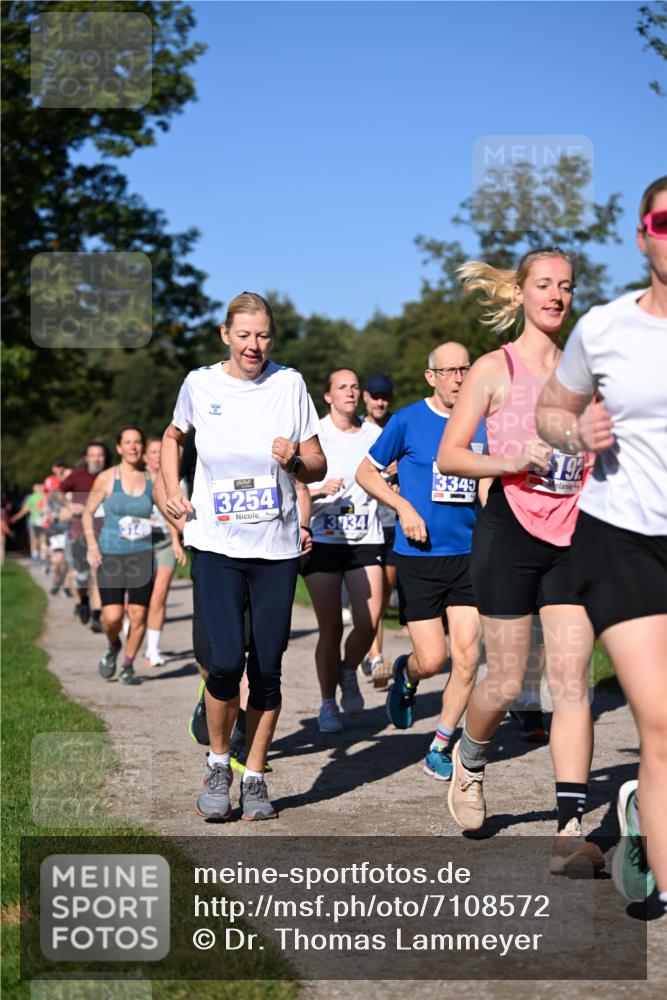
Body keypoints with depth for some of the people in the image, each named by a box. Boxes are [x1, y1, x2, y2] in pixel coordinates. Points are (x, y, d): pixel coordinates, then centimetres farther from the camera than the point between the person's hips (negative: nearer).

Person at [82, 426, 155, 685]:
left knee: (138, 614, -3)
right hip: (110, 554, -1)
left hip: (142, 554, 2)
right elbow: (87, 512, 7)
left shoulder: (152, 480, 3)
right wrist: (92, 545, -5)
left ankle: (128, 665, 17)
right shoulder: (107, 478, -1)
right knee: (112, 617, -10)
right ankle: (112, 646, 24)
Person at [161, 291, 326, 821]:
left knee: (267, 668, 2)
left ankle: (255, 777, 18)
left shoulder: (289, 384, 0)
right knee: (227, 662, -13)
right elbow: (173, 436, 22)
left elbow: (319, 466, 5)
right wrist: (171, 488, 7)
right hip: (217, 544, -1)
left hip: (277, 547, 1)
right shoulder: (200, 384, 1)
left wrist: (295, 460, -17)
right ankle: (218, 763, 12)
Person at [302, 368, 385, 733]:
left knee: (368, 623, -11)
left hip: (365, 541, 2)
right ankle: (328, 705, 15)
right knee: (330, 628, -1)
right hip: (322, 541, -2)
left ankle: (349, 673, 20)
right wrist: (320, 490, -16)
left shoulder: (375, 435, 9)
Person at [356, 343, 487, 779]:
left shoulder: (481, 424, 6)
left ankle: (441, 745, 12)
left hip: (468, 552, 3)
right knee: (432, 659, -4)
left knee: (467, 657, -4)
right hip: (418, 554, -3)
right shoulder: (408, 421, -4)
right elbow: (366, 472, 5)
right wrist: (404, 507, -8)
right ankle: (406, 675, 33)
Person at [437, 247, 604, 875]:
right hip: (511, 531, -3)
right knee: (506, 682, 3)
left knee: (571, 682, -6)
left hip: (572, 535, 3)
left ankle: (571, 828, -8)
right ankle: (469, 760, 36)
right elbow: (448, 456, -5)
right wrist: (510, 462, -20)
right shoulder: (495, 368, -1)